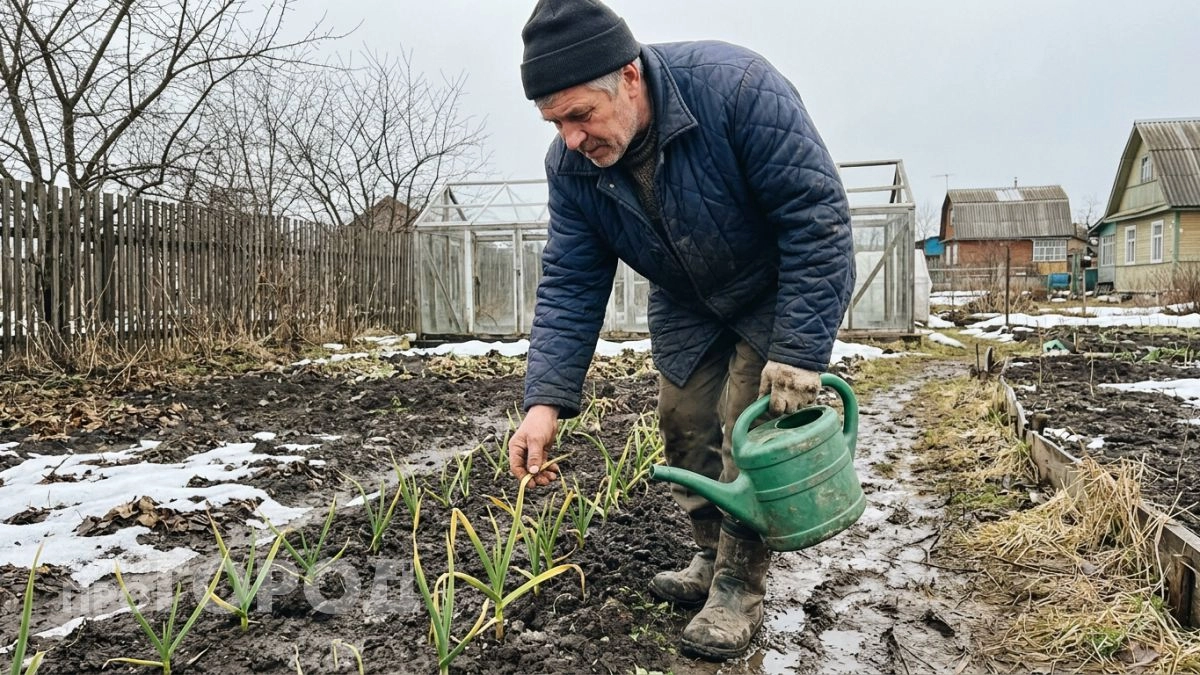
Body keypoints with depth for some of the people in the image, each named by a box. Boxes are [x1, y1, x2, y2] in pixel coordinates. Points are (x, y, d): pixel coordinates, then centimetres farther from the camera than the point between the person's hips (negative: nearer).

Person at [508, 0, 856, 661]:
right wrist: (546, 400, -26)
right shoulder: (571, 165, -18)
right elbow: (569, 284, -15)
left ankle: (738, 589, 6)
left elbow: (818, 219, -32)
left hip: (777, 292, -5)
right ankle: (713, 559, 27)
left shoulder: (736, 87, -35)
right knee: (683, 424, 6)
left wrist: (798, 353, -33)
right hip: (687, 306, 5)